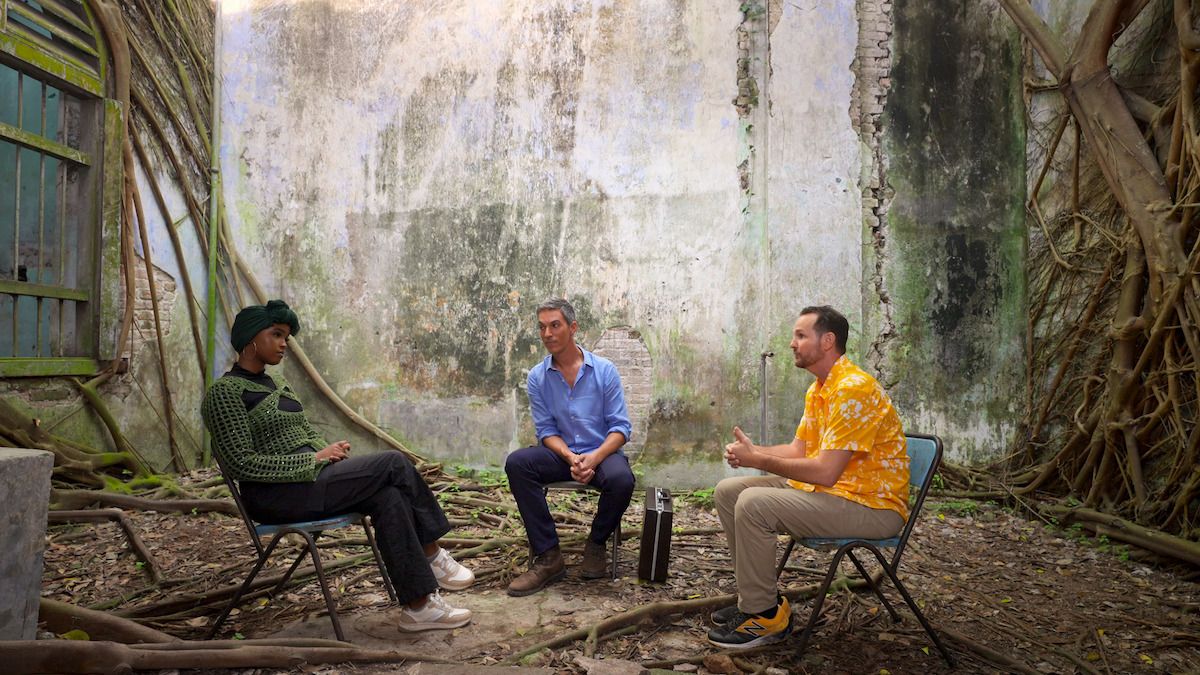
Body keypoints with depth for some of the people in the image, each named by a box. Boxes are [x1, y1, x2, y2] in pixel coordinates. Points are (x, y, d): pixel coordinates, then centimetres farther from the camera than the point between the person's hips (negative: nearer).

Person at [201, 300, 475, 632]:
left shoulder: (277, 383, 17)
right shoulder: (225, 391, -8)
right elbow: (243, 463, -16)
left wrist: (330, 451, 0)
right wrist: (314, 459, -17)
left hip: (306, 479, 8)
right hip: (276, 496, -8)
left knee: (388, 497, -19)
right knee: (393, 463, -18)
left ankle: (418, 605, -13)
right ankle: (432, 555, -4)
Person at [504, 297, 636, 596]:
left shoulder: (604, 370, -2)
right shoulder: (538, 377, 3)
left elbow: (620, 426, -5)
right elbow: (546, 430, 2)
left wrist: (594, 457, -23)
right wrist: (570, 457, -19)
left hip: (601, 452, -2)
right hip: (561, 454, 2)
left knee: (621, 479, -35)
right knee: (517, 463, -26)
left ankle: (596, 544, -2)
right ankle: (548, 557, -21)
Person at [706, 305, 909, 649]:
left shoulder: (853, 389, -22)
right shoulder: (817, 390, 12)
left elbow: (825, 471, -27)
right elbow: (798, 450, 11)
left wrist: (758, 460, -18)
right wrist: (752, 450, -7)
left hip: (872, 505, -10)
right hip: (831, 489, 10)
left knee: (753, 504, -26)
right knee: (728, 491, 5)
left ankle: (764, 618, -8)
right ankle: (757, 598, 11)